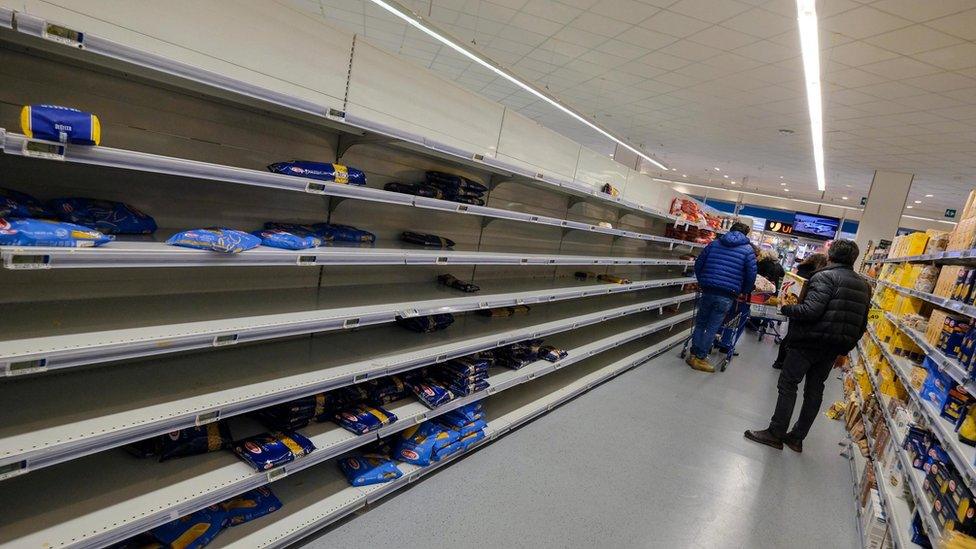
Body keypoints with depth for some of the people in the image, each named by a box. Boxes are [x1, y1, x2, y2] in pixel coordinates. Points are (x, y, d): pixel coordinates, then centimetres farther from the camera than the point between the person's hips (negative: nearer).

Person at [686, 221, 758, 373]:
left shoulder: (714, 244, 10)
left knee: (700, 323, 14)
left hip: (707, 291, 3)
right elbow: (751, 275, -2)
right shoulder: (747, 250, 2)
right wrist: (744, 292, 15)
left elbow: (698, 264, 10)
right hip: (727, 296, -2)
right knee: (712, 328, 3)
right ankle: (700, 358, 7)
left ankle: (693, 355, 17)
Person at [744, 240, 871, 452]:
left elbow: (811, 310, -24)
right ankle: (797, 438, 20)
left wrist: (784, 308, -9)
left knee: (788, 384, 0)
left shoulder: (825, 276, -11)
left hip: (810, 341, -7)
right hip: (834, 347, 8)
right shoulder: (864, 286, 14)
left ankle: (776, 434, 4)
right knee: (815, 390, 12)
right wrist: (844, 350, 21)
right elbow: (861, 326, 15)